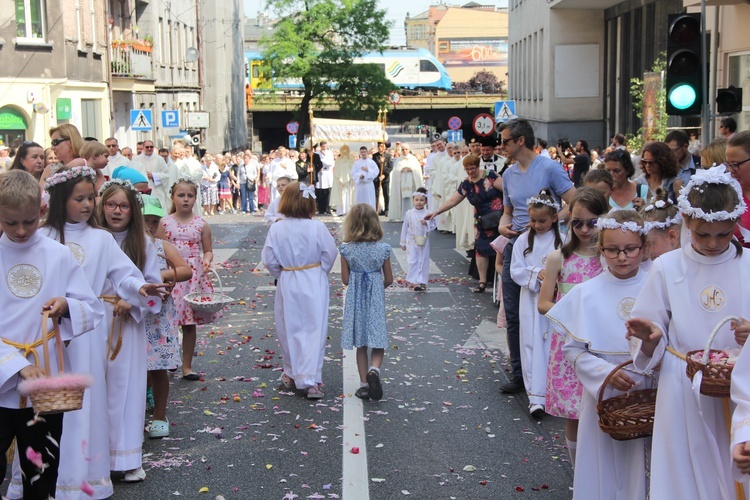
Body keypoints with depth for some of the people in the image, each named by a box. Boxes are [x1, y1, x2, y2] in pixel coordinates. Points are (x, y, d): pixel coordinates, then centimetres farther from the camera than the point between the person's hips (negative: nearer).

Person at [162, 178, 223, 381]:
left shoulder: (201, 224, 3)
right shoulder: (164, 223, 1)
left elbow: (208, 250, 9)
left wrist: (207, 260, -12)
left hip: (194, 277, 1)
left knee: (190, 324, 7)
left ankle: (187, 366, 18)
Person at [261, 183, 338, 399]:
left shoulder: (277, 229, -8)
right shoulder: (318, 227, -10)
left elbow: (269, 259, -6)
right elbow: (330, 254, -5)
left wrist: (280, 274, 11)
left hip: (287, 285, 1)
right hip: (315, 284, -1)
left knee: (290, 331, 15)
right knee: (314, 331, 1)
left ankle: (292, 375, 28)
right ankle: (310, 380, -4)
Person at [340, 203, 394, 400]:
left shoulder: (346, 249, -9)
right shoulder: (382, 249, -8)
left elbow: (345, 280, -4)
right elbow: (389, 280, -1)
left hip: (355, 298, 1)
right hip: (376, 298, -1)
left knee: (360, 344, 10)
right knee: (378, 341, 6)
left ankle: (364, 383, 12)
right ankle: (374, 369, -22)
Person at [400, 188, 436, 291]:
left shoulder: (428, 213, -3)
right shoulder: (409, 213, -1)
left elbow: (434, 226, 0)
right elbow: (405, 228, 5)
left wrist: (426, 223, -21)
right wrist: (403, 242, 7)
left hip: (423, 241, 0)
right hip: (411, 241, 0)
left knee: (423, 261, 5)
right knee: (412, 261, -8)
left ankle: (422, 282, 14)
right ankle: (415, 281, -5)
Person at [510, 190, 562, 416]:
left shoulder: (561, 241, -1)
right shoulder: (523, 240, 2)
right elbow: (516, 271, 0)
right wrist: (536, 272, -15)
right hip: (531, 298, 1)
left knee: (552, 345, 2)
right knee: (533, 345, 0)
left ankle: (552, 393, 10)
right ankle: (536, 397, 2)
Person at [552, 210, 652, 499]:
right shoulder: (586, 294, -4)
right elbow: (572, 348, -4)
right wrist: (607, 372, -17)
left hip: (650, 396, 1)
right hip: (603, 396, -1)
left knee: (642, 471, 7)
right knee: (606, 474, 8)